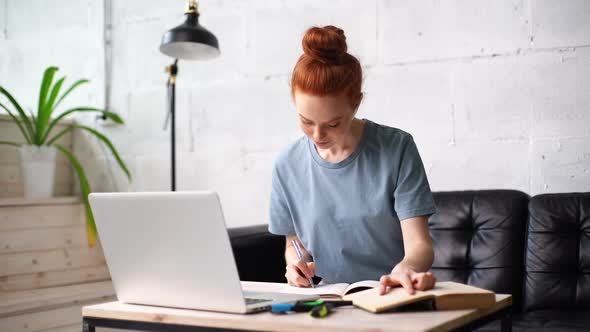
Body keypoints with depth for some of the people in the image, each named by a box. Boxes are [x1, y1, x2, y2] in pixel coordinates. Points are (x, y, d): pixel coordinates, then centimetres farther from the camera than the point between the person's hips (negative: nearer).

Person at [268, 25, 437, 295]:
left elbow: (419, 244, -11)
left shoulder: (397, 149, -7)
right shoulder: (287, 165, 3)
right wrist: (296, 263, -9)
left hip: (392, 297, -1)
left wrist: (406, 269, -34)